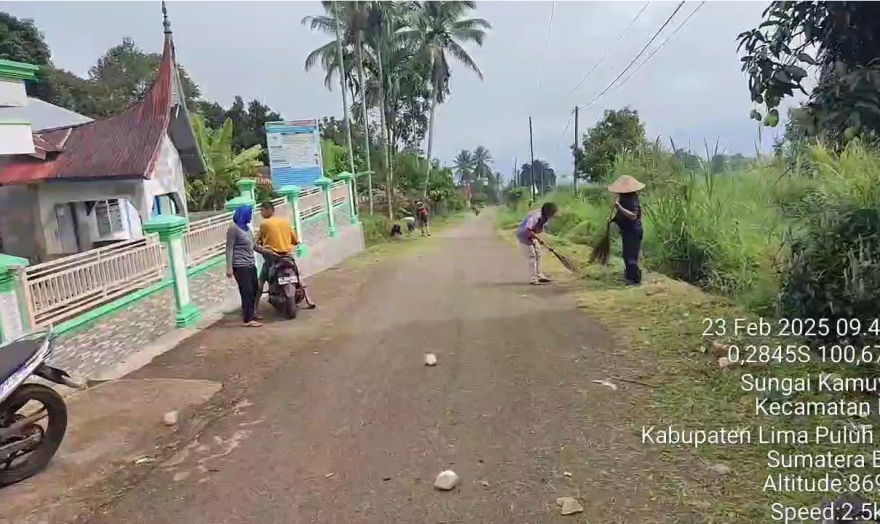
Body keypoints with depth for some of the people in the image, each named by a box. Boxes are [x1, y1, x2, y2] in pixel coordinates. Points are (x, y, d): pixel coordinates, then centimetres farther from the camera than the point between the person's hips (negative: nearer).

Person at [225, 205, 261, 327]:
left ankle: (251, 313, 30)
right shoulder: (233, 228, -10)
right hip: (240, 266, -8)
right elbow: (229, 248, -13)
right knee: (247, 292, -9)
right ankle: (248, 319, -7)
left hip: (250, 264, 8)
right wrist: (229, 267, -18)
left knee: (254, 290, 12)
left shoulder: (246, 227, 15)